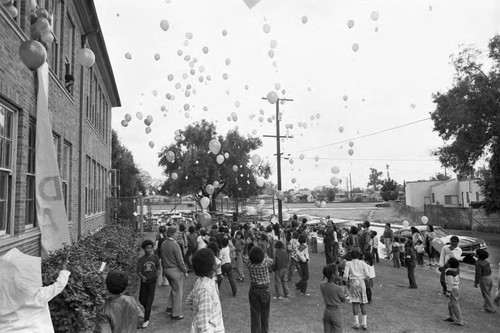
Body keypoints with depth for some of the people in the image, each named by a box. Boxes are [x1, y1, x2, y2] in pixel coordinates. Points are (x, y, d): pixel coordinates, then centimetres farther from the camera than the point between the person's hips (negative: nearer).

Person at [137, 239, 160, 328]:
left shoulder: (155, 257, -6)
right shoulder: (141, 259, -9)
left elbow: (157, 267, 10)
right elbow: (138, 271, -17)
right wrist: (142, 277, -35)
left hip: (152, 281, -1)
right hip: (144, 281, 2)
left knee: (149, 301, -2)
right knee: (141, 300, 12)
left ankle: (146, 320, 6)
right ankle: (147, 310, 42)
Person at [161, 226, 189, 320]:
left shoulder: (163, 244, 1)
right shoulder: (175, 244, -22)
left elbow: (162, 258, 10)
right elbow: (180, 260, -18)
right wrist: (185, 271, -7)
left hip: (166, 269, 8)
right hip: (175, 270, -8)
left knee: (173, 288, 26)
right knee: (177, 292, 5)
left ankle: (169, 308, 30)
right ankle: (176, 314, 13)